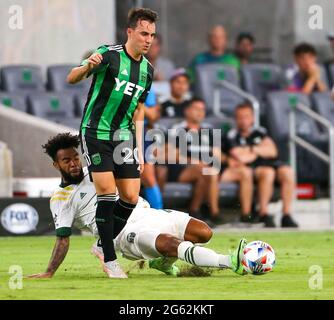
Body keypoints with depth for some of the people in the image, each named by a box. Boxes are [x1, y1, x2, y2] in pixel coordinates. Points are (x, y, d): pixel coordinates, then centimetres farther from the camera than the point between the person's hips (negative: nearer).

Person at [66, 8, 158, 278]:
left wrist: (139, 151, 12)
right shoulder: (109, 55, -13)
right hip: (96, 133, -6)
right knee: (107, 193, -13)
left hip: (124, 136, 6)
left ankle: (104, 243, 21)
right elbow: (71, 79, -19)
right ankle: (110, 260, -6)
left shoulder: (147, 69, 7)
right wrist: (87, 67, -42)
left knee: (131, 199, -1)